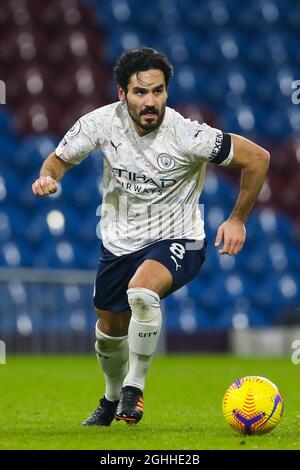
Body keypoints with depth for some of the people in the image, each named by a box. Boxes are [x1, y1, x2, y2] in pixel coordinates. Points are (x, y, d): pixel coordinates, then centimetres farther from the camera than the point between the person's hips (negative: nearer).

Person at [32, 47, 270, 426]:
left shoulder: (188, 136, -24)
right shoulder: (101, 123, -14)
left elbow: (257, 158, -13)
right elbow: (60, 158, 3)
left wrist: (238, 219, -8)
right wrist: (47, 177, -20)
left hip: (177, 242, -5)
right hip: (118, 242, 5)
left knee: (141, 293, -36)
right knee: (109, 335, 18)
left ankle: (135, 384, -14)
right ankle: (113, 397, 51)